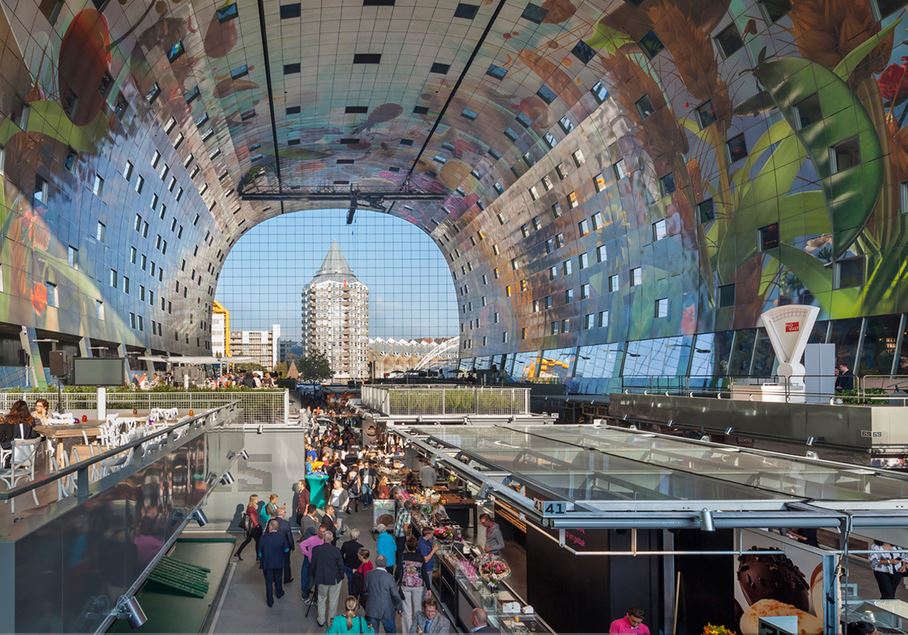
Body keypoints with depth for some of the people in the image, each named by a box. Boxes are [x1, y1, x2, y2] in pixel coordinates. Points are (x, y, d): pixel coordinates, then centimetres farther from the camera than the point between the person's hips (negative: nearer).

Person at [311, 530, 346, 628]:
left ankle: (321, 620, 30)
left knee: (321, 599, 21)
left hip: (321, 579, 2)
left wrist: (315, 577, 14)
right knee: (333, 600, 17)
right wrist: (341, 576, 6)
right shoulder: (336, 551, -21)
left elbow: (313, 565, -3)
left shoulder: (315, 550, -15)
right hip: (335, 579, -2)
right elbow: (341, 565, -13)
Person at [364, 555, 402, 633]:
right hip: (387, 611, -2)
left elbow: (365, 590, -1)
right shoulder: (389, 577, -15)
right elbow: (395, 594, -10)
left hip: (372, 610, 2)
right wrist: (398, 608, 4)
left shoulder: (368, 575, -8)